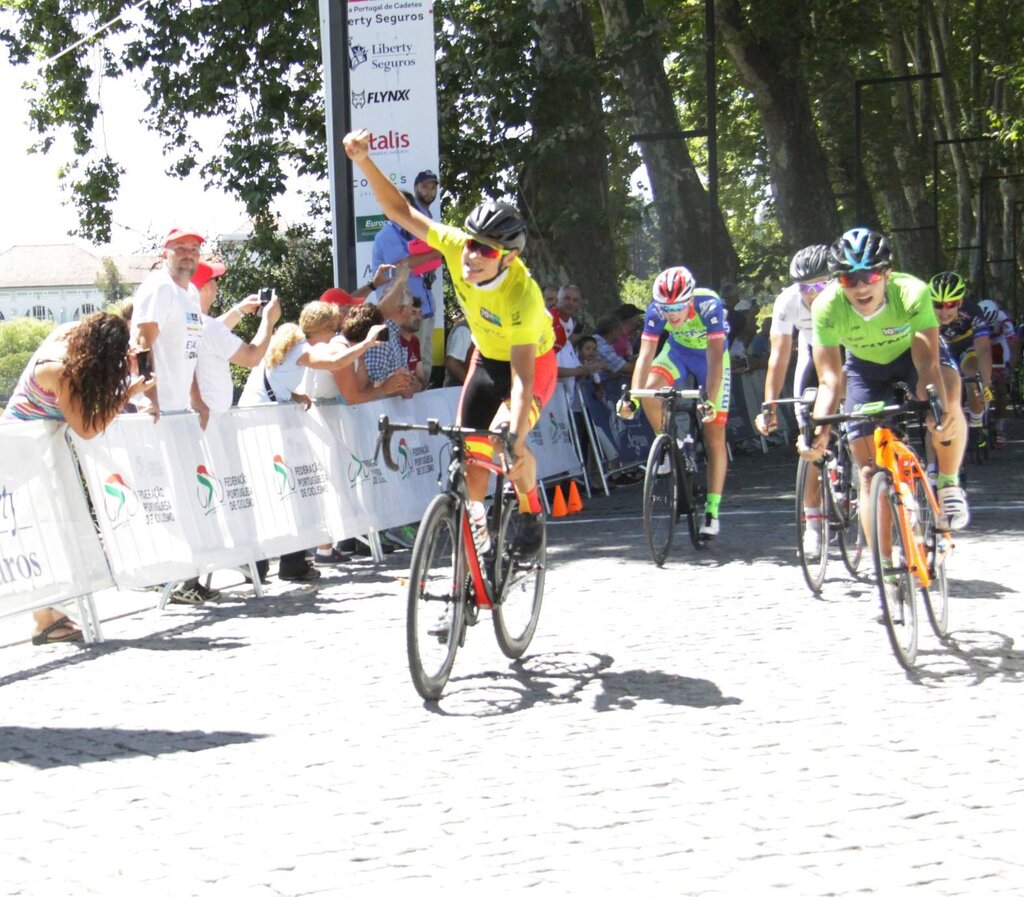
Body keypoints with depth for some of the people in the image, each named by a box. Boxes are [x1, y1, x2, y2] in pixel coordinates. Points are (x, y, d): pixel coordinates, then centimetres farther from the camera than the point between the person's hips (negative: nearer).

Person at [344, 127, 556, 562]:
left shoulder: (522, 297, -39)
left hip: (533, 362, -5)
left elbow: (521, 378, -42)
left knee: (507, 434, -28)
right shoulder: (456, 247, -27)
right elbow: (400, 210, -21)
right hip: (487, 358, 5)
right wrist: (363, 162, -33)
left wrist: (517, 436, -53)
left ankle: (532, 514, -3)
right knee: (472, 452, -5)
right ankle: (475, 527, 12)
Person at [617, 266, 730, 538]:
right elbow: (645, 355, -30)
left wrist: (710, 401, -50)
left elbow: (715, 358, -40)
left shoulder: (708, 305, -36)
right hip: (677, 351, 3)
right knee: (649, 392, -29)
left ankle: (712, 511, 1)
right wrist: (633, 397, -43)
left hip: (709, 355, -3)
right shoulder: (656, 311, -28)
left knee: (715, 438, -7)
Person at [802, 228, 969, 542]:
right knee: (870, 471, -8)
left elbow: (927, 363, -41)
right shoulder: (827, 307, -32)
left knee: (947, 401, -35)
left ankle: (949, 483, -10)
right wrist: (819, 430, -51)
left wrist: (939, 409, -60)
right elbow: (829, 380, -34)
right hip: (865, 366, 1)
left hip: (911, 354, -1)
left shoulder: (912, 293, -36)